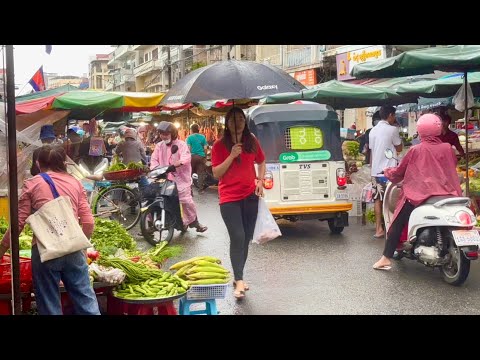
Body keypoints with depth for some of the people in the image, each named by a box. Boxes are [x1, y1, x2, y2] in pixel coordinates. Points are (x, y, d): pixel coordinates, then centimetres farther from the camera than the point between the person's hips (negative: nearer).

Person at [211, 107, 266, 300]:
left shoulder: (252, 141, 4)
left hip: (250, 195, 4)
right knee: (237, 237, -15)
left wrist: (261, 181, 4)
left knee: (246, 238, 9)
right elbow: (216, 174, -9)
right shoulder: (220, 145, -5)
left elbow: (261, 162, 19)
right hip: (229, 198, -4)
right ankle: (239, 281, -11)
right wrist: (232, 156, -19)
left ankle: (238, 276, 22)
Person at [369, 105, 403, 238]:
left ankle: (378, 229, 9)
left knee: (378, 199, 8)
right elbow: (399, 148, 0)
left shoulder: (373, 131, 11)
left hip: (375, 171, 6)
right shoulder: (392, 129, -10)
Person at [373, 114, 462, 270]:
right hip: (446, 193, 3)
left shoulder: (416, 150, -2)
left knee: (397, 224, 6)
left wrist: (388, 172, 28)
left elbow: (400, 171, 7)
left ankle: (386, 258, 1)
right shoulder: (447, 148, 4)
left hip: (419, 194, -3)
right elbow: (453, 167, 19)